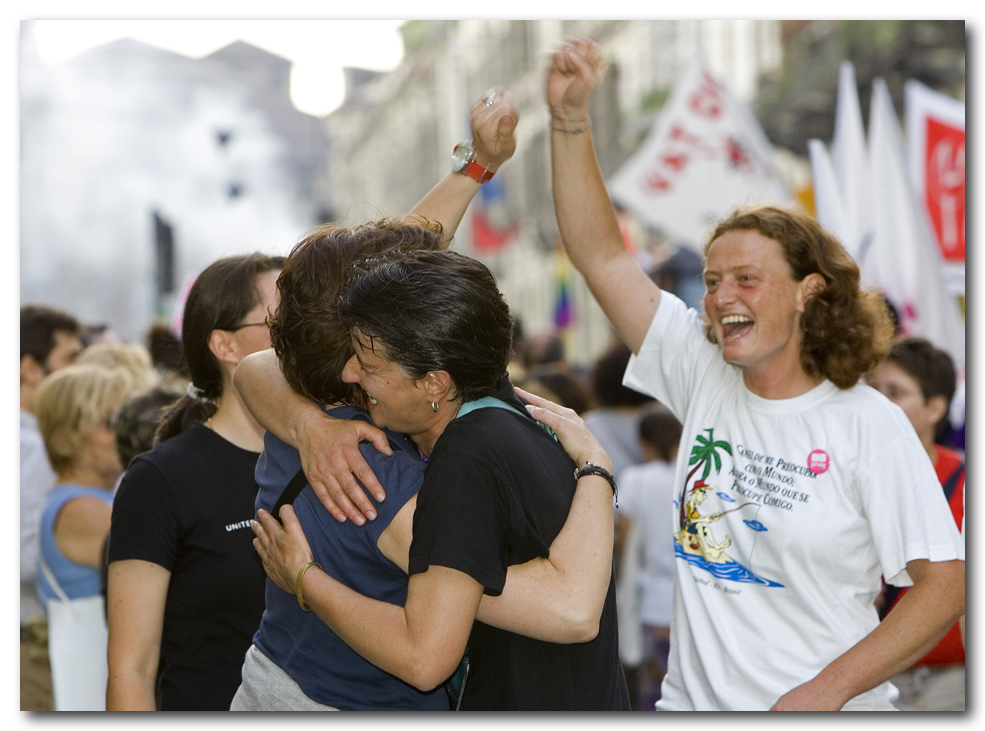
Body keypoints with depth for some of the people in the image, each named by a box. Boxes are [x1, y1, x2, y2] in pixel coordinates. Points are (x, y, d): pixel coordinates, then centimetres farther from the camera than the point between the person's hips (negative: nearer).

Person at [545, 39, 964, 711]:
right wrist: (570, 117, -6)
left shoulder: (871, 426, -10)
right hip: (693, 704, 4)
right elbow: (601, 256, 2)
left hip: (829, 714, -4)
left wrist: (826, 690, -19)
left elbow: (944, 582, -12)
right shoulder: (705, 375, 3)